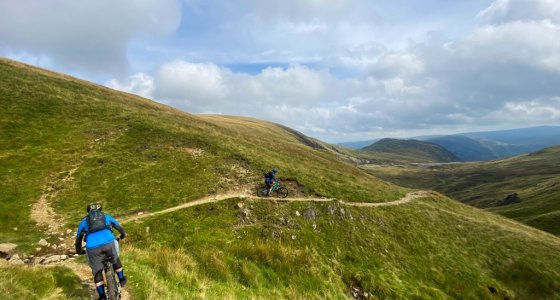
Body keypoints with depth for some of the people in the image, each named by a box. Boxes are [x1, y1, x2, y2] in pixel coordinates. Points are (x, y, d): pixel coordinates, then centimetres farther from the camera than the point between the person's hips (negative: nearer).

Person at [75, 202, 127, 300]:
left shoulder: (84, 221, 30)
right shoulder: (106, 216, 30)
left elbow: (78, 239, 36)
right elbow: (120, 227, 40)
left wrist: (79, 251, 55)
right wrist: (123, 235, 61)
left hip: (93, 248, 0)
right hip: (109, 242, 0)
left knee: (97, 273, 18)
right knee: (116, 260, 32)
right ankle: (121, 279, 40)